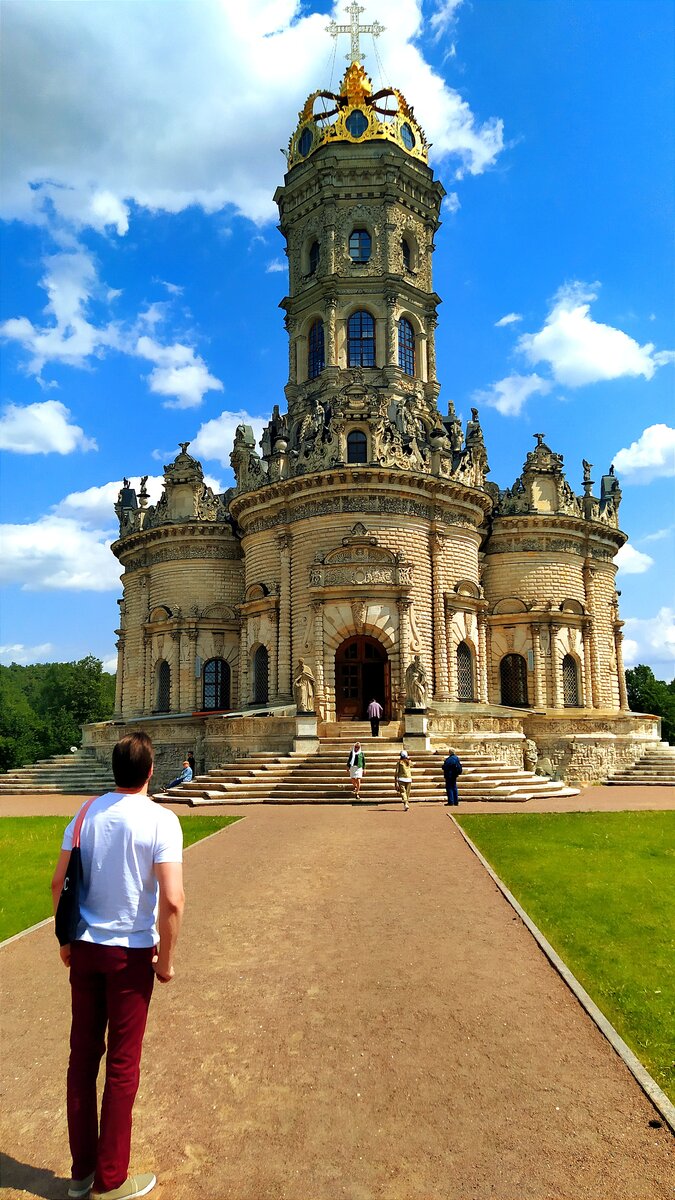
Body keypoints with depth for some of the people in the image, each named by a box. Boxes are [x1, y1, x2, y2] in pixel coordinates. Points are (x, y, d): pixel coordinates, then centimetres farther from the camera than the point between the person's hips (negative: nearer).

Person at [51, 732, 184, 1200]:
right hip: (131, 952, -4)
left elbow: (59, 883, 2)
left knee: (82, 1056, 17)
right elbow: (172, 900, -22)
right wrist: (166, 960, -7)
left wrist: (67, 939, 15)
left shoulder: (88, 812, -3)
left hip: (85, 949, 5)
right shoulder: (160, 820, -17)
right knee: (123, 1066, 11)